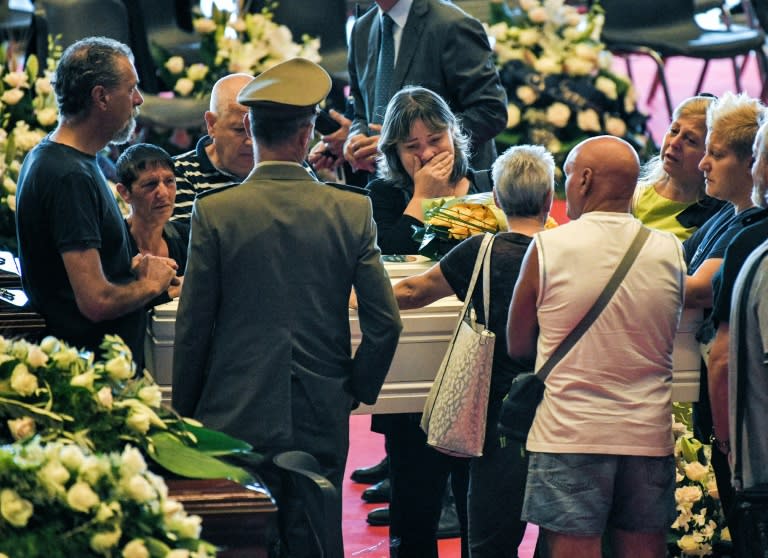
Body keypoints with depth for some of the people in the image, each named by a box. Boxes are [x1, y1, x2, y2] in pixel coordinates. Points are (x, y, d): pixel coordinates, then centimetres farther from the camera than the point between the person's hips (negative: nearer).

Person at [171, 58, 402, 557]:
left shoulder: (214, 212, -7)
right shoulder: (353, 211, -3)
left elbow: (193, 327, -3)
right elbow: (385, 323, -2)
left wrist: (185, 412, 9)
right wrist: (356, 390, 13)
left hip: (234, 419, -2)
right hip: (322, 421, 2)